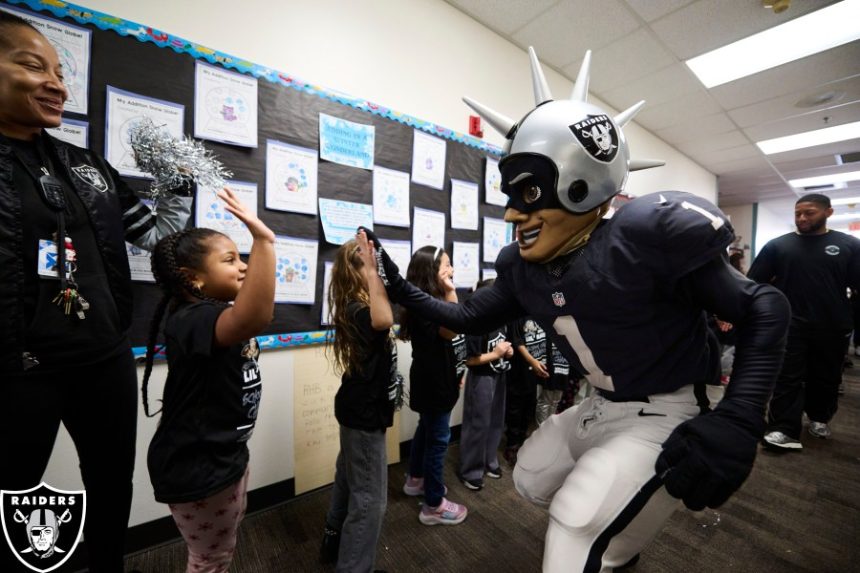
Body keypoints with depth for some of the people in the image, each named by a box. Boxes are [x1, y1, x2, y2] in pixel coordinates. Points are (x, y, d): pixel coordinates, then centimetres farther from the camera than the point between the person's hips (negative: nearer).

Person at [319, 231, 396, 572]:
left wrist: (376, 269, 1)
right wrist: (370, 269, -42)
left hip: (358, 406, 10)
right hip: (364, 412, -10)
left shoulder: (354, 305, 3)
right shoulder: (356, 309, -28)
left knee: (348, 479, 27)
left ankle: (334, 539, 48)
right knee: (369, 498, 4)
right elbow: (384, 320, -50)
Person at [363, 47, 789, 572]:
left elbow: (765, 309, -14)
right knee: (531, 480, 22)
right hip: (602, 408, 7)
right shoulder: (523, 269, -6)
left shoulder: (648, 235, -25)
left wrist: (739, 420, -27)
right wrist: (400, 290, -3)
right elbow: (471, 319, 5)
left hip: (666, 416, -7)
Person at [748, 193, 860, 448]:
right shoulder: (778, 245, 2)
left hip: (832, 327, 2)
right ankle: (785, 429, -1)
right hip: (790, 325, -2)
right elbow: (754, 283, -1)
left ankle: (819, 419, 35)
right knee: (787, 378, -2)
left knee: (826, 378, 16)